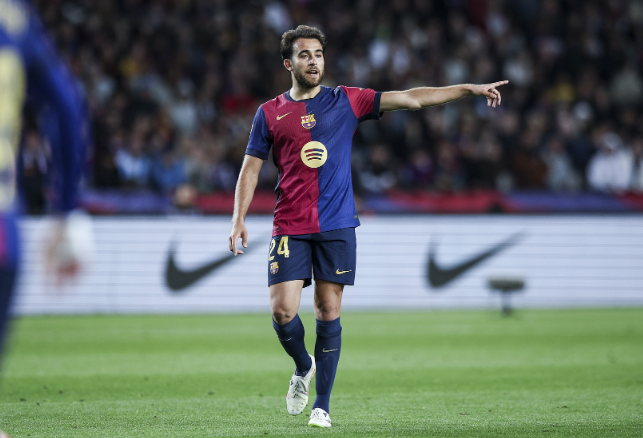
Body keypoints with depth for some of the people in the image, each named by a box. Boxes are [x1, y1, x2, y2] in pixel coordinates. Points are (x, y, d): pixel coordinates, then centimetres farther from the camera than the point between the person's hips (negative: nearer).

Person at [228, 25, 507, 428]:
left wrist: (470, 89, -1)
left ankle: (322, 406, 7)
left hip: (336, 225, 0)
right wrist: (239, 220, -1)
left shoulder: (346, 101, 6)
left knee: (329, 313, -1)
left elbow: (411, 99, 4)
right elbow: (251, 168, 10)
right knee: (283, 311, -9)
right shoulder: (270, 113, 7)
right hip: (290, 228, 0)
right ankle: (303, 368, 22)